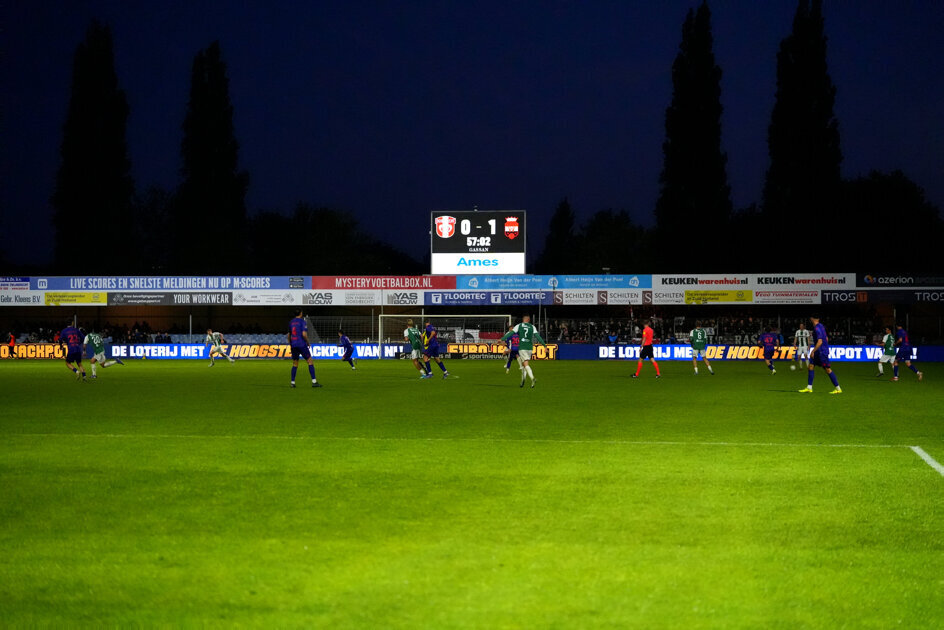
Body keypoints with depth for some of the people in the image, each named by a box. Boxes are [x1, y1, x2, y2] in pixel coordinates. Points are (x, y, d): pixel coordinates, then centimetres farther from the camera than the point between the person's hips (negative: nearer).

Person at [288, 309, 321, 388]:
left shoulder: (291, 322, 12)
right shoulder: (302, 322, -8)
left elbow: (288, 335, 17)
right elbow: (304, 334, -18)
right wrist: (308, 342, -3)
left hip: (293, 345, 6)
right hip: (302, 344, -6)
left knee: (295, 364, 12)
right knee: (310, 361, 0)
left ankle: (292, 383, 4)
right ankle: (314, 382, -6)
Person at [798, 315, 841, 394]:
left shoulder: (817, 328, -18)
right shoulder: (821, 326, 12)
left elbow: (820, 342, -25)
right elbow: (826, 338, 20)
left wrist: (813, 351, -21)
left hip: (822, 352, -10)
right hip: (818, 352, 10)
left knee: (828, 369, -5)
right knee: (811, 366, 8)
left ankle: (838, 389, -1)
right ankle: (809, 388, 9)